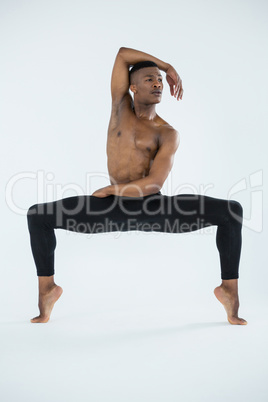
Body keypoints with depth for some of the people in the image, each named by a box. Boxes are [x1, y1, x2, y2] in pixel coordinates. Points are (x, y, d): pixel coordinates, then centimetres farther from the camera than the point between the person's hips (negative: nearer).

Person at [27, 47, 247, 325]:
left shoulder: (167, 134, -2)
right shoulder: (121, 107, 7)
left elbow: (154, 183, -14)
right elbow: (123, 54, 4)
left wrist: (110, 190, -10)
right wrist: (168, 67, 8)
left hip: (155, 208, -2)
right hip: (116, 208, 2)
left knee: (232, 210, -19)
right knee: (37, 216, -9)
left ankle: (229, 288, -3)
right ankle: (47, 287, 7)